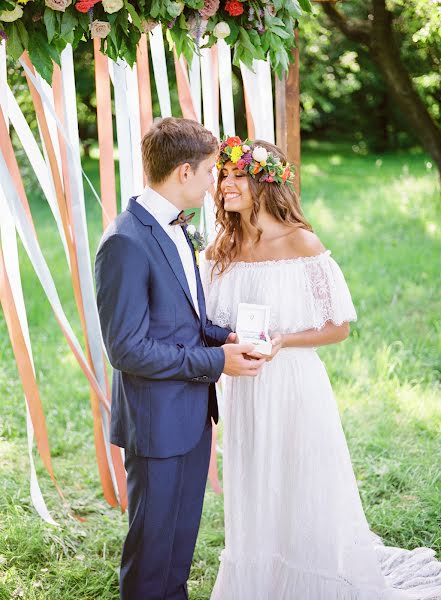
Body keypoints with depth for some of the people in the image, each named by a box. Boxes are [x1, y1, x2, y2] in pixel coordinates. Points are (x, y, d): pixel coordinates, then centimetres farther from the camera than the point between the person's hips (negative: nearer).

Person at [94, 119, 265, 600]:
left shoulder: (175, 228, 7)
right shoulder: (126, 242, -23)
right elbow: (127, 349, -23)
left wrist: (223, 335, -1)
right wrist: (215, 361, -19)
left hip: (193, 411, 9)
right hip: (158, 419, -9)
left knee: (184, 528, 22)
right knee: (154, 536, 9)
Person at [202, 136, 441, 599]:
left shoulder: (301, 243, -11)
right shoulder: (222, 250, 3)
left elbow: (338, 326, -8)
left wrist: (282, 340, -21)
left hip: (293, 387, -4)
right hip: (243, 391, 5)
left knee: (302, 499, 6)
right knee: (253, 504, 15)